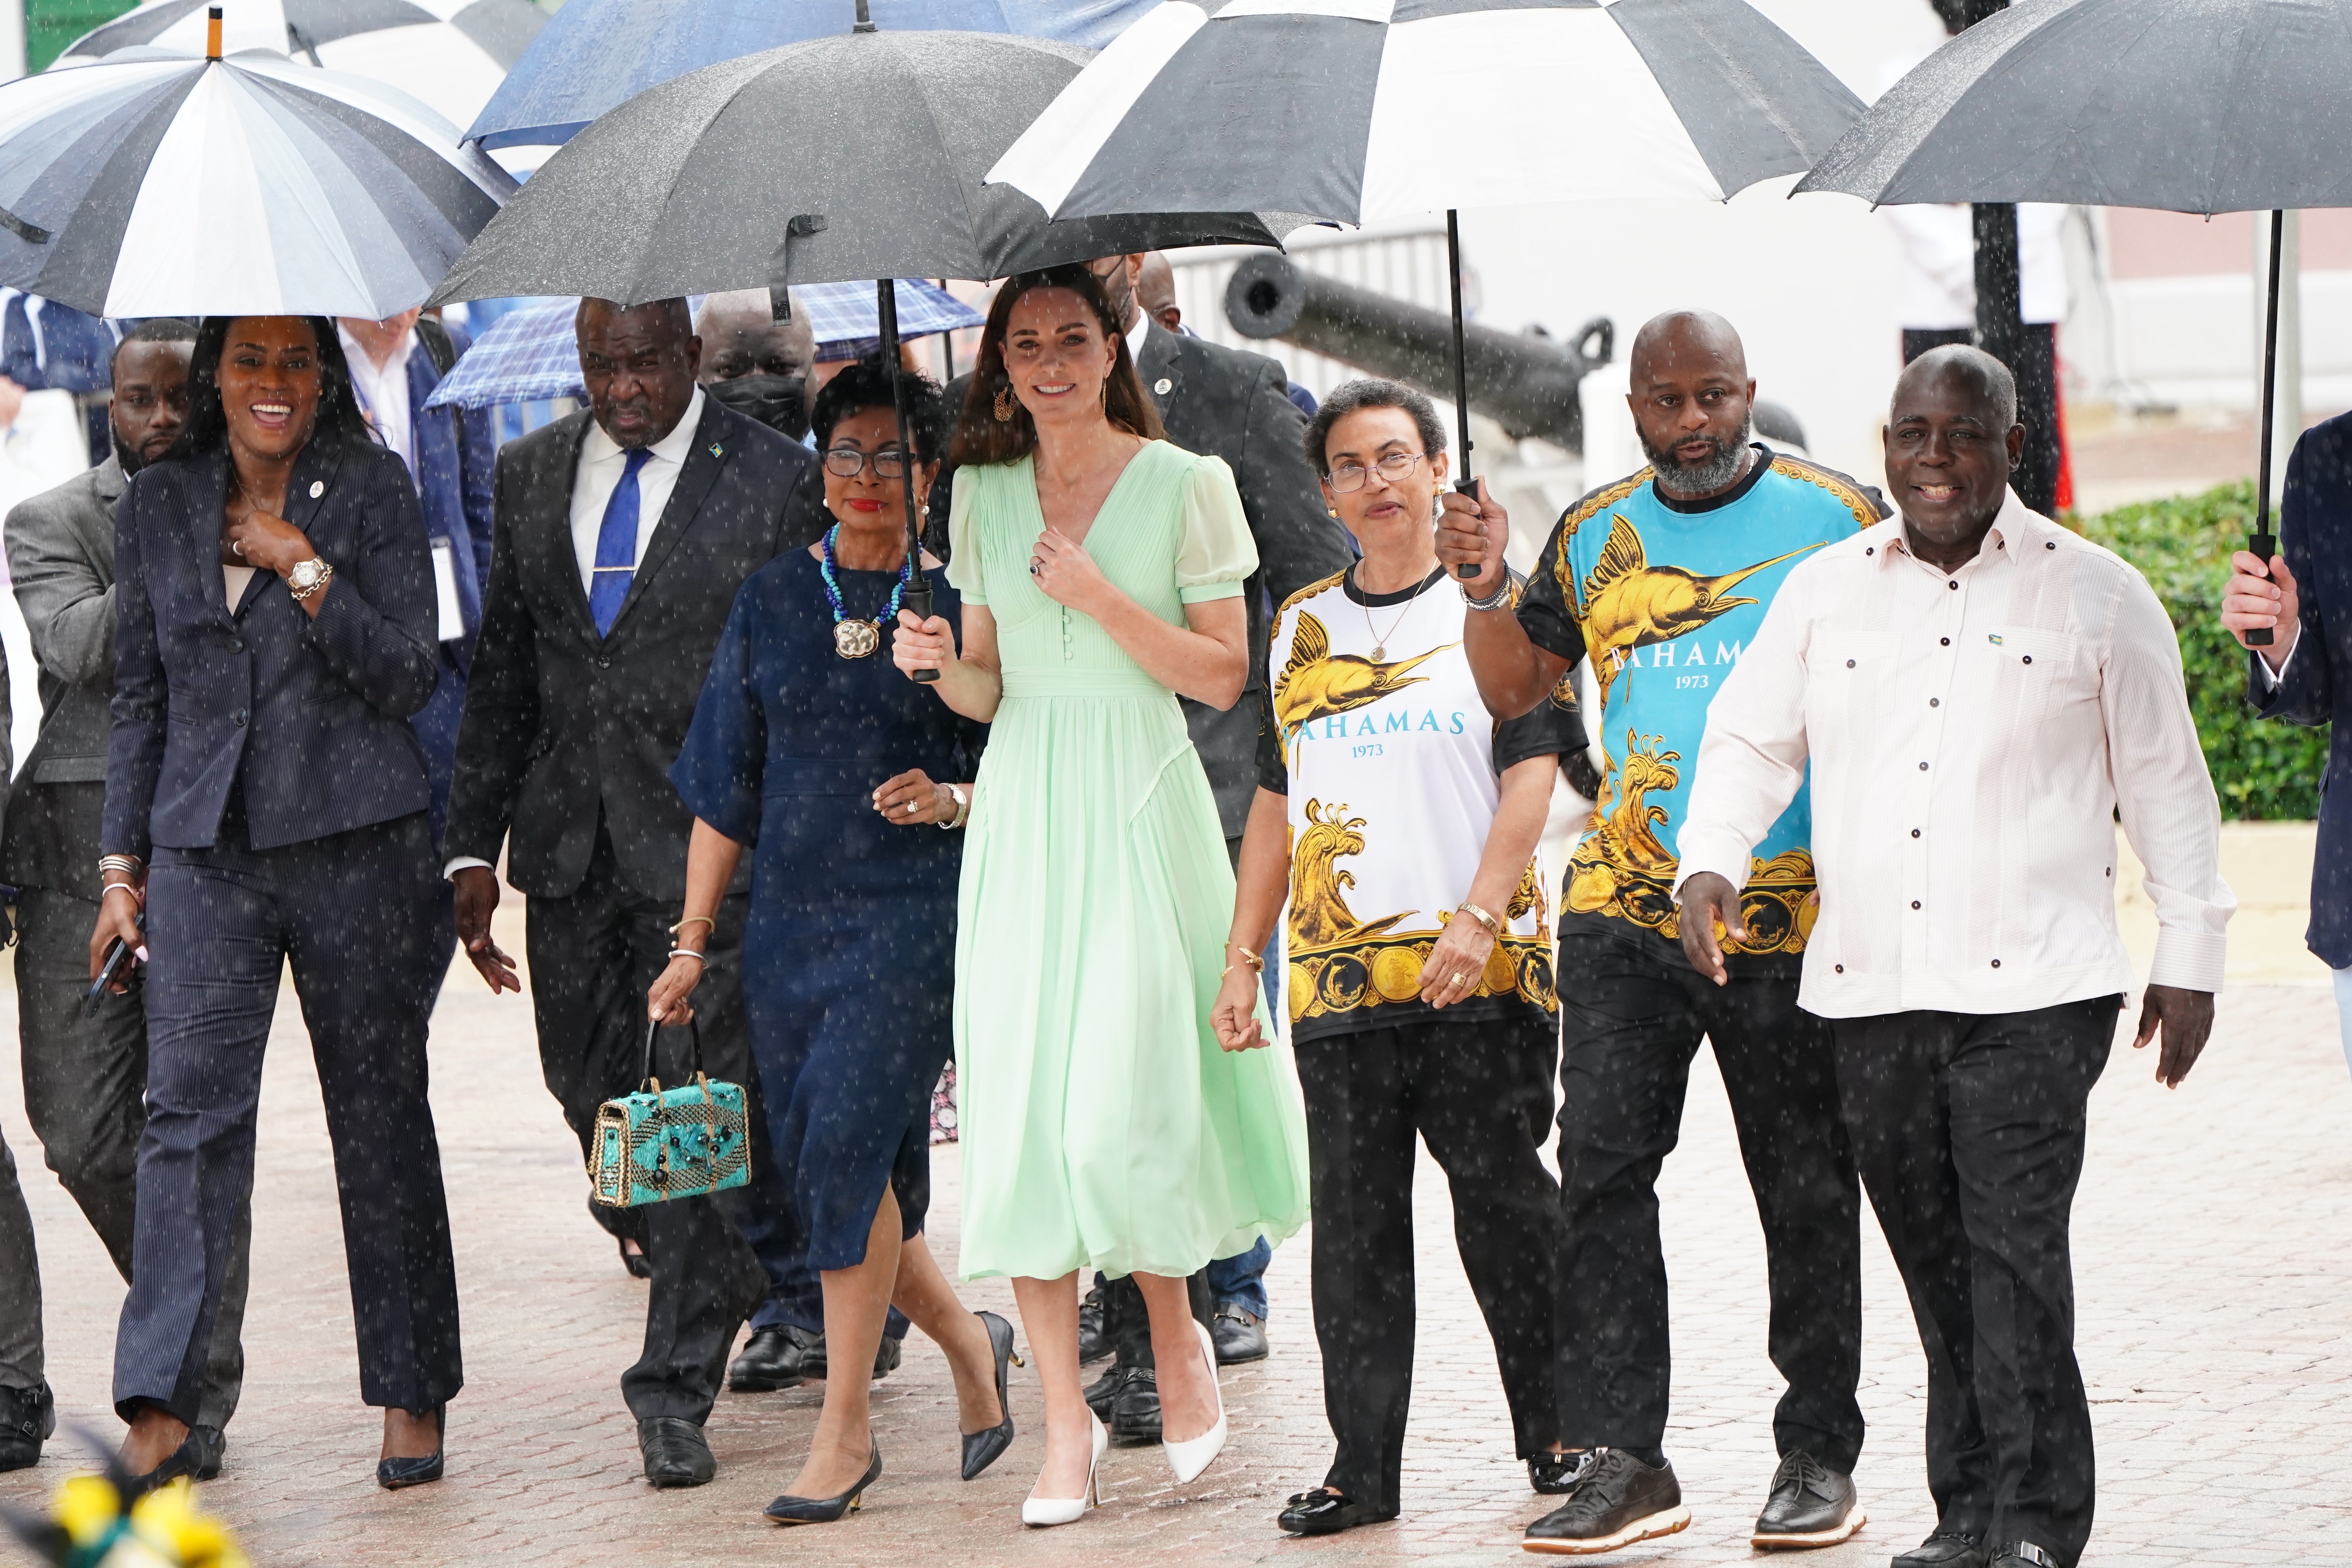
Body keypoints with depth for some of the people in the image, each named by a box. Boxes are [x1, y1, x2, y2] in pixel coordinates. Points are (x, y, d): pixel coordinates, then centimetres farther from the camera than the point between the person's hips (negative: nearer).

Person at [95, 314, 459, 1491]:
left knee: (382, 1116, 5)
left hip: (355, 841, -2)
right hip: (205, 851, 2)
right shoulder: (157, 504, 9)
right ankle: (161, 1410, -14)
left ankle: (414, 1396, 15)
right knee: (190, 1106, -9)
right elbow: (141, 698, 14)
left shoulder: (370, 489, 0)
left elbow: (408, 677, -5)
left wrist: (301, 566, -14)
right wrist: (122, 865, 10)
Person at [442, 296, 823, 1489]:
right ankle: (744, 1291, 35)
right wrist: (475, 846, 10)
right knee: (594, 1098, 11)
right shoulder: (531, 475, 10)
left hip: (711, 841, -5)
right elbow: (502, 673, 14)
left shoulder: (776, 482, -5)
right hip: (571, 849, 5)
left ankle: (677, 1393, -1)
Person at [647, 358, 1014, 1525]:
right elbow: (727, 785, 10)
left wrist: (949, 800, -16)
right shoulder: (772, 601, 9)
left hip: (913, 915, -4)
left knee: (848, 1143, -16)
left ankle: (846, 1428, -8)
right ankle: (969, 1340, 27)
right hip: (791, 916, 4)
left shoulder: (956, 607, 2)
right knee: (818, 1166, 3)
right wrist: (692, 941, 7)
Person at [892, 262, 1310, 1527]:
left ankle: (1177, 1333, 19)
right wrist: (937, 664, -6)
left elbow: (1224, 675, -3)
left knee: (1121, 1110, -10)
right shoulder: (982, 495, 11)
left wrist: (1099, 596, -13)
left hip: (1138, 807, -4)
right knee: (1020, 1104, -3)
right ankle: (1065, 1422, 2)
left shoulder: (1184, 484, -1)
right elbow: (988, 689, 15)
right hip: (1021, 809, 4)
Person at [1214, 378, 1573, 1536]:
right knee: (1355, 1223, 3)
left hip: (1478, 973, -4)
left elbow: (1531, 777, -3)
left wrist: (1477, 918, -15)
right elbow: (1276, 802, 19)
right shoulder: (1301, 629, 16)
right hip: (1337, 975, 4)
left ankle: (1559, 1435, 11)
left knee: (1505, 1203, -1)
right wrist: (1240, 958, 13)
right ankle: (1362, 1465, 6)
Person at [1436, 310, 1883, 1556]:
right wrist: (1483, 588, -2)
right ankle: (1622, 1456, -5)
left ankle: (1819, 1455, 15)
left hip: (1792, 914, -2)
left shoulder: (1837, 518, 0)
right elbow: (1514, 688, 16)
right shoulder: (1594, 535, 10)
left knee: (1806, 1189, 5)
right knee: (1599, 1163, -7)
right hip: (1624, 910, 2)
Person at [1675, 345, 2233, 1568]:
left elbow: (2164, 780, 9)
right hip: (1869, 986, 4)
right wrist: (1710, 861, -6)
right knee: (1933, 1259, 6)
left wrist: (2190, 953, 7)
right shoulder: (1824, 592, 13)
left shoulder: (2095, 594, 5)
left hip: (2031, 985, -4)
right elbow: (1751, 739, 13)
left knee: (2015, 1246, -12)